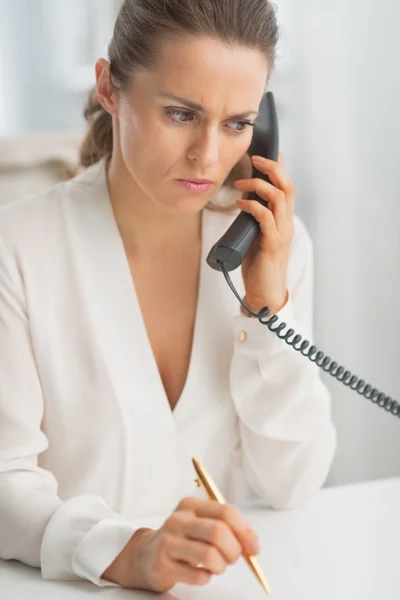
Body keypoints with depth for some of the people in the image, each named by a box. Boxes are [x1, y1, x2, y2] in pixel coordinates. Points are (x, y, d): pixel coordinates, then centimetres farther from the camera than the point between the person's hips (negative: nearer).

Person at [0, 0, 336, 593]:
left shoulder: (277, 243, 0)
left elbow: (290, 486, -1)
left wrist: (270, 302, -12)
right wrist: (127, 554, -30)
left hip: (225, 581, 2)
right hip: (69, 588, -1)